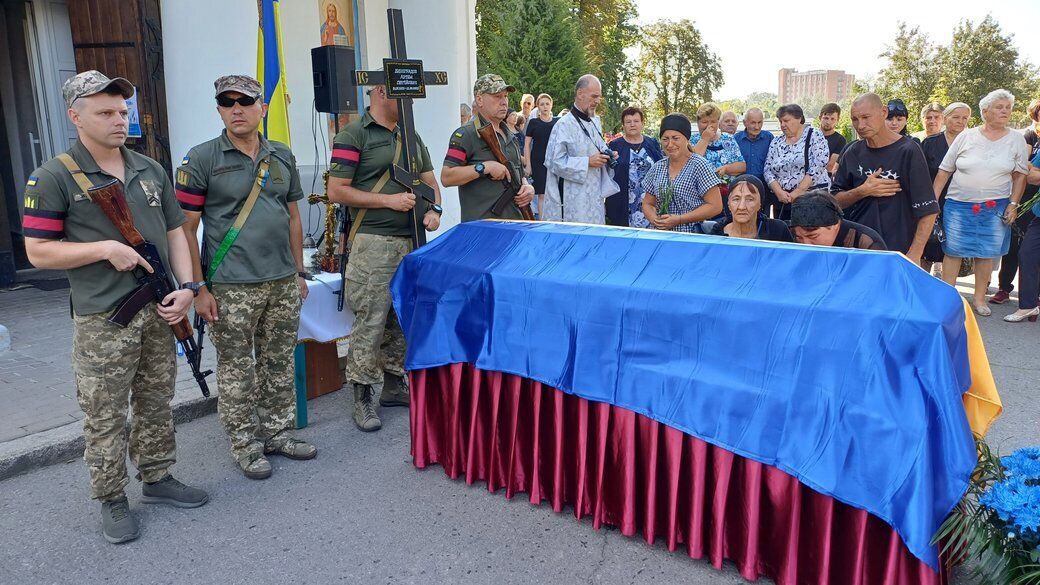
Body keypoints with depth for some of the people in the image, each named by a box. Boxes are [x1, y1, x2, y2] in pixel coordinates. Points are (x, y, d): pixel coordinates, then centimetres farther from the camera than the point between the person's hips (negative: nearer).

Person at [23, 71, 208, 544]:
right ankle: (112, 501, 20)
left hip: (159, 312, 5)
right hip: (102, 321, -5)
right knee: (105, 417, 4)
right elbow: (38, 252, -7)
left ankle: (157, 479, 32)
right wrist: (106, 248, -17)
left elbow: (174, 232, 12)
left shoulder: (150, 170, 9)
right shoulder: (55, 177, -7)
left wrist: (187, 286, -1)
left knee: (157, 404, 16)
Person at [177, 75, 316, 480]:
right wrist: (199, 287, -11)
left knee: (280, 365, 14)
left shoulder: (282, 157, 9)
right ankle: (245, 445, 20)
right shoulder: (202, 159, -6)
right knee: (237, 372, 5)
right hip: (231, 289, -4)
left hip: (283, 283, 5)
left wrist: (299, 273, 14)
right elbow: (185, 229, -6)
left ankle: (278, 432, 30)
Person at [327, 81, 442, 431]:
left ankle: (393, 385, 26)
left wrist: (433, 210, 0)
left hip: (412, 241, 7)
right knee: (370, 323, -5)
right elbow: (336, 192, -10)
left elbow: (430, 181, 21)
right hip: (373, 243, -7)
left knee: (403, 319, 13)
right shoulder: (353, 136, -5)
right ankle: (363, 398, 5)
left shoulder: (411, 137, 17)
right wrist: (389, 200, -14)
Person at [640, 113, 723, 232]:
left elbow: (715, 206, -7)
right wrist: (654, 219, -4)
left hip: (692, 235, -5)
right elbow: (647, 204, 18)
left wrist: (679, 219, -14)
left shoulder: (700, 165, -3)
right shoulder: (657, 167, 13)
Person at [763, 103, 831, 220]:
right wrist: (779, 192, -10)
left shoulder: (814, 136, -1)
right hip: (783, 202, 4)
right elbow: (768, 171, 7)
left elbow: (818, 167, -12)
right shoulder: (776, 142, 12)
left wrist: (798, 192, -17)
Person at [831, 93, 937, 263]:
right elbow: (835, 201, 7)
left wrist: (914, 255, -19)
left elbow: (928, 211, -11)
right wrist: (863, 191, -12)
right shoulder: (853, 153, 5)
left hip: (898, 252, -4)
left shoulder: (908, 151, -9)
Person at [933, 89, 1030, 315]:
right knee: (952, 250, 1)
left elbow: (1020, 176, 7)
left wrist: (1013, 204, -2)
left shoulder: (1016, 140, 4)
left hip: (995, 207, 1)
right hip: (959, 204, -1)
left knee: (986, 253, 5)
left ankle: (979, 298, 18)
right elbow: (944, 171, 3)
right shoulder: (966, 137, 1)